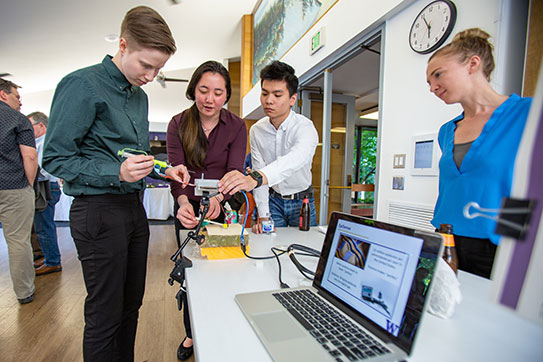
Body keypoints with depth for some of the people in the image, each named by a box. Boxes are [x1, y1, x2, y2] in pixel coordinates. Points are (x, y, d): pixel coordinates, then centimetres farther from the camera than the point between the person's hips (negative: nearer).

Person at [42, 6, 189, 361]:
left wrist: (164, 169, 2)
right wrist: (117, 172, -24)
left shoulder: (140, 96, 13)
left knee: (131, 304, 19)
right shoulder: (82, 85, -10)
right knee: (106, 315, 5)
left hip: (134, 208, 8)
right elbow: (56, 158, -11)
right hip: (100, 211, -7)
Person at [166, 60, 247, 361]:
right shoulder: (178, 124, -8)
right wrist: (183, 202, -37)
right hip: (187, 208, 2)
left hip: (221, 207, -1)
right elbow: (176, 169, -17)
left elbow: (234, 171, -20)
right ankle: (191, 334, 36)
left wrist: (217, 198, -40)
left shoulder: (236, 126, -10)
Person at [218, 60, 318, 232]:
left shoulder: (305, 127, -22)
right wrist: (263, 215, -19)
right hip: (273, 200, 2)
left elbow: (295, 160, -43)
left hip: (302, 201, -2)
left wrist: (254, 178, -61)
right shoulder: (256, 130, -7)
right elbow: (259, 169, -9)